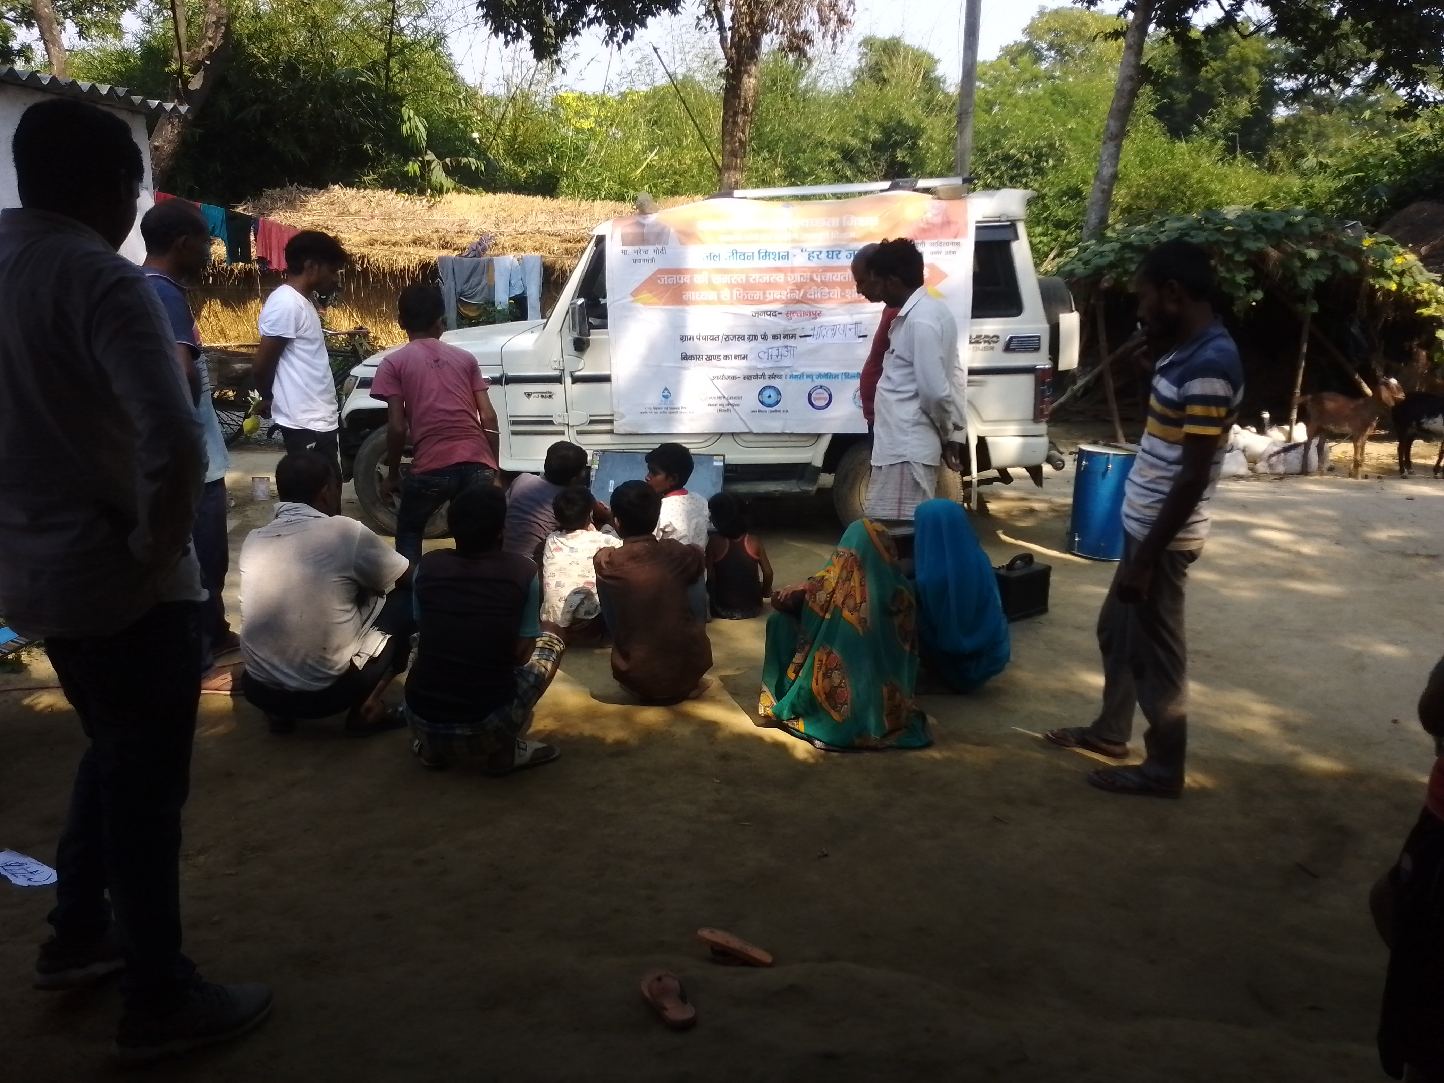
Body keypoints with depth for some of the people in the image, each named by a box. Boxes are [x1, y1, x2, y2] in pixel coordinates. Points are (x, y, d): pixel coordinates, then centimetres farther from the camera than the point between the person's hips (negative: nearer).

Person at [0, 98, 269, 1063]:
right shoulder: (105, 283, -19)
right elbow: (175, 446, -33)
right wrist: (157, 548, -17)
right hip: (119, 580, -8)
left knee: (114, 754, 25)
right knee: (147, 782, 5)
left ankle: (78, 938, 40)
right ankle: (160, 1002, 20)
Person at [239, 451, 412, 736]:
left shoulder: (253, 539, 4)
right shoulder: (344, 531, -10)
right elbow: (411, 579, 5)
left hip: (259, 690, 5)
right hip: (327, 691, -5)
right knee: (406, 598, 10)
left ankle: (280, 711, 18)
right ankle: (365, 708, 7)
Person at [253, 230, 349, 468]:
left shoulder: (301, 302, 15)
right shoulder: (286, 303, -15)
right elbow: (262, 365, -13)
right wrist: (267, 399, 3)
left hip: (319, 418, 10)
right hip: (305, 421, -10)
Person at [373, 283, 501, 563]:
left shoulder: (395, 363, 8)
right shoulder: (465, 358, 17)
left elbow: (397, 427, 0)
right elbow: (488, 418, 10)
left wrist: (392, 474, 13)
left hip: (433, 467, -2)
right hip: (478, 464, 2)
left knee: (408, 533, 23)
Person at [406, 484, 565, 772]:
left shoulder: (428, 566, 0)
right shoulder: (523, 572, -7)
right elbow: (522, 653, 4)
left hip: (422, 721, 4)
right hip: (487, 726, -3)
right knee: (552, 633, 19)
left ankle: (431, 747, 22)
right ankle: (504, 751, 13)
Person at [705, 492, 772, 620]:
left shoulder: (714, 542, -14)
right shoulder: (755, 542, -9)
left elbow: (710, 576, -13)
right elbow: (768, 573, -5)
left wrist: (713, 598, 6)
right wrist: (765, 591, 15)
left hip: (724, 610, -2)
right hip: (752, 608, 2)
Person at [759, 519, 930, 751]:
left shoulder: (830, 584, -14)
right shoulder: (900, 591, -8)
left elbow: (779, 601, 1)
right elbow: (908, 647, 6)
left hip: (832, 702, -3)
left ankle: (781, 705, 23)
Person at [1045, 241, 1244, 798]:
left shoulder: (1208, 366, -23)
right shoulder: (1188, 353, 9)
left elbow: (1193, 478, -24)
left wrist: (1146, 558, -22)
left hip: (1163, 536, -10)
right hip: (1144, 525, 10)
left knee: (1154, 650, 3)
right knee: (1116, 631, 22)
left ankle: (1163, 768, 18)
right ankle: (1109, 732, 39)